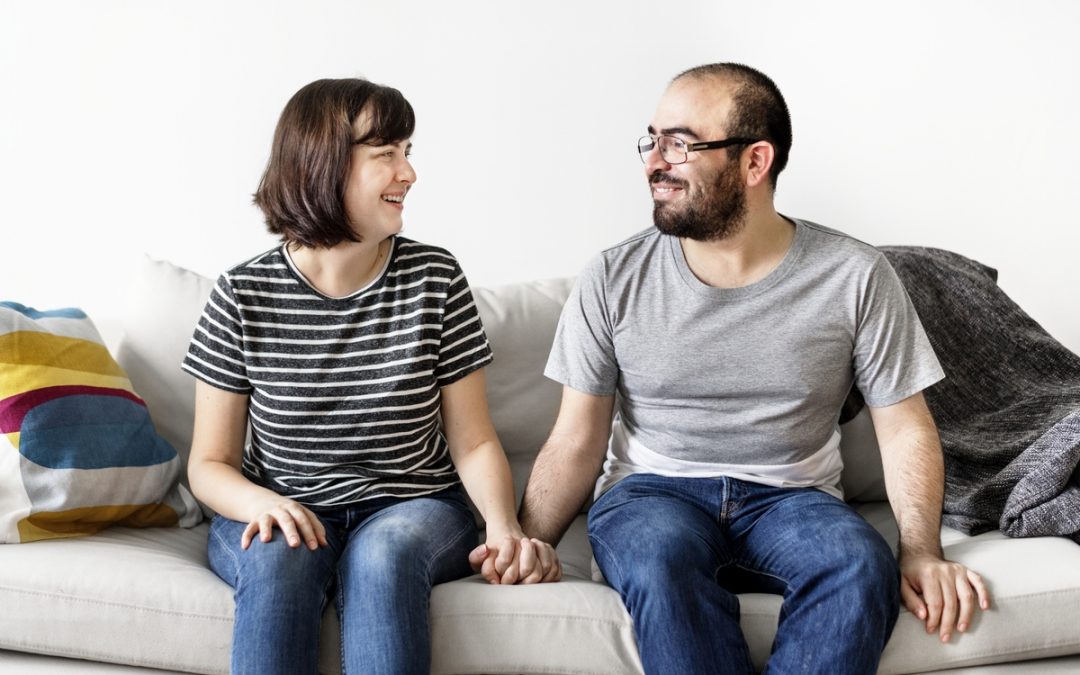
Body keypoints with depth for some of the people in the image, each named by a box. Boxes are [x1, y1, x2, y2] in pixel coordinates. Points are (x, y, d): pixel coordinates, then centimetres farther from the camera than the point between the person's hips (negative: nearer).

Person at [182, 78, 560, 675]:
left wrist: (505, 527, -19)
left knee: (382, 553, -33)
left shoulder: (434, 279, -2)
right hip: (284, 513, 0)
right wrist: (263, 503, -22)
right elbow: (209, 463, 1)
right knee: (281, 560, -34)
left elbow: (473, 441, 0)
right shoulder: (243, 296, -4)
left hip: (413, 510, 1)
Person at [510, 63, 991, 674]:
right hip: (651, 493, 0)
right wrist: (528, 541, -15)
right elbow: (576, 442, 1)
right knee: (662, 557, -36)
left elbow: (905, 429, 2)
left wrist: (922, 552, -13)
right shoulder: (613, 281, -1)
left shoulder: (855, 277, -2)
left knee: (862, 566, -32)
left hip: (793, 499, 1)